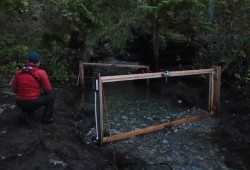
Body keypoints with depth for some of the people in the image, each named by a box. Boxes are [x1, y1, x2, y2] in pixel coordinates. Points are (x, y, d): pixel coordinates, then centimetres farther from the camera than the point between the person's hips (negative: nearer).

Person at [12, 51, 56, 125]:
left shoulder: (18, 72, 6)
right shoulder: (41, 73, -10)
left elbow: (14, 89, 13)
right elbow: (48, 90, -5)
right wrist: (41, 92, 18)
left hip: (20, 103, 6)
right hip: (33, 102, -6)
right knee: (52, 94, 15)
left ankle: (25, 115, 11)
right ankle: (47, 118, 12)